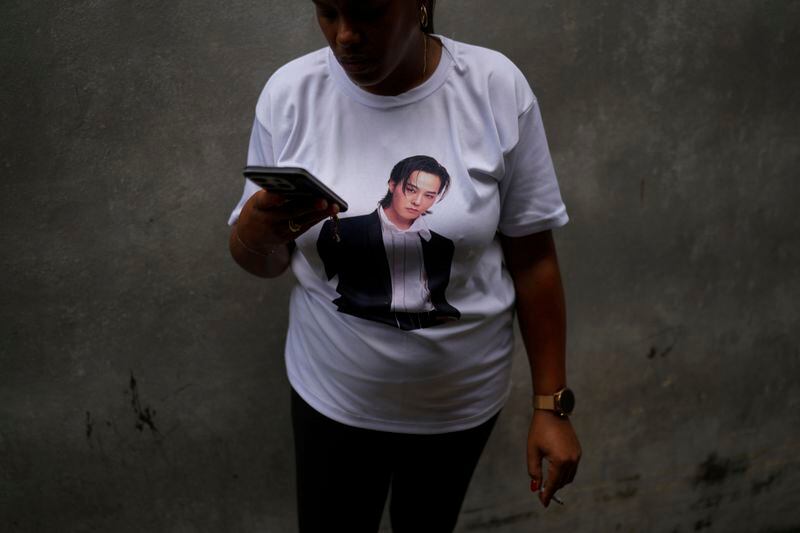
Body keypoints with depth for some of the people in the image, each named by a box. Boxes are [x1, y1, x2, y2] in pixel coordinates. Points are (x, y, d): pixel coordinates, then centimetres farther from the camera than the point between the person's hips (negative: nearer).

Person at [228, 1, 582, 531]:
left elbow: (532, 258, -10)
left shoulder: (497, 88, -17)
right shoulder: (289, 93, -13)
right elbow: (264, 264, -4)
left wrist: (551, 404, -6)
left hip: (461, 397, 0)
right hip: (334, 394, 1)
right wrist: (256, 231, -28)